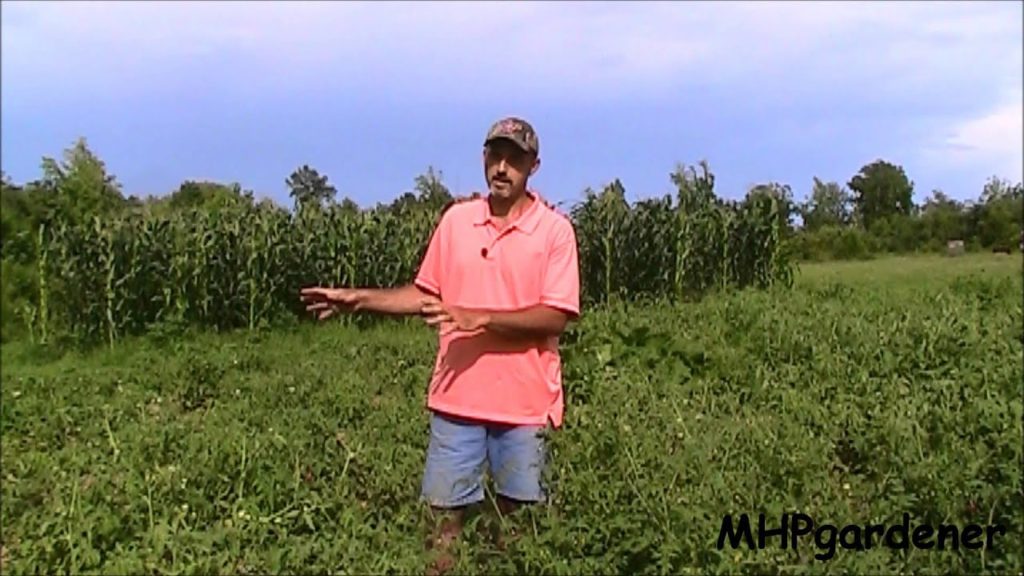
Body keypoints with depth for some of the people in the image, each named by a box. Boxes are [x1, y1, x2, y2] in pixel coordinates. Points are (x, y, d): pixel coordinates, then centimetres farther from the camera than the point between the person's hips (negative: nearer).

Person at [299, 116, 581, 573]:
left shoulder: (555, 229, -7)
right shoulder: (455, 219, 5)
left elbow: (556, 316, -14)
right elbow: (426, 295, 13)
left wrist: (479, 317, -22)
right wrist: (357, 299, 5)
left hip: (524, 401, -2)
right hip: (457, 396, 3)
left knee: (517, 512, 11)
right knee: (448, 510, 10)